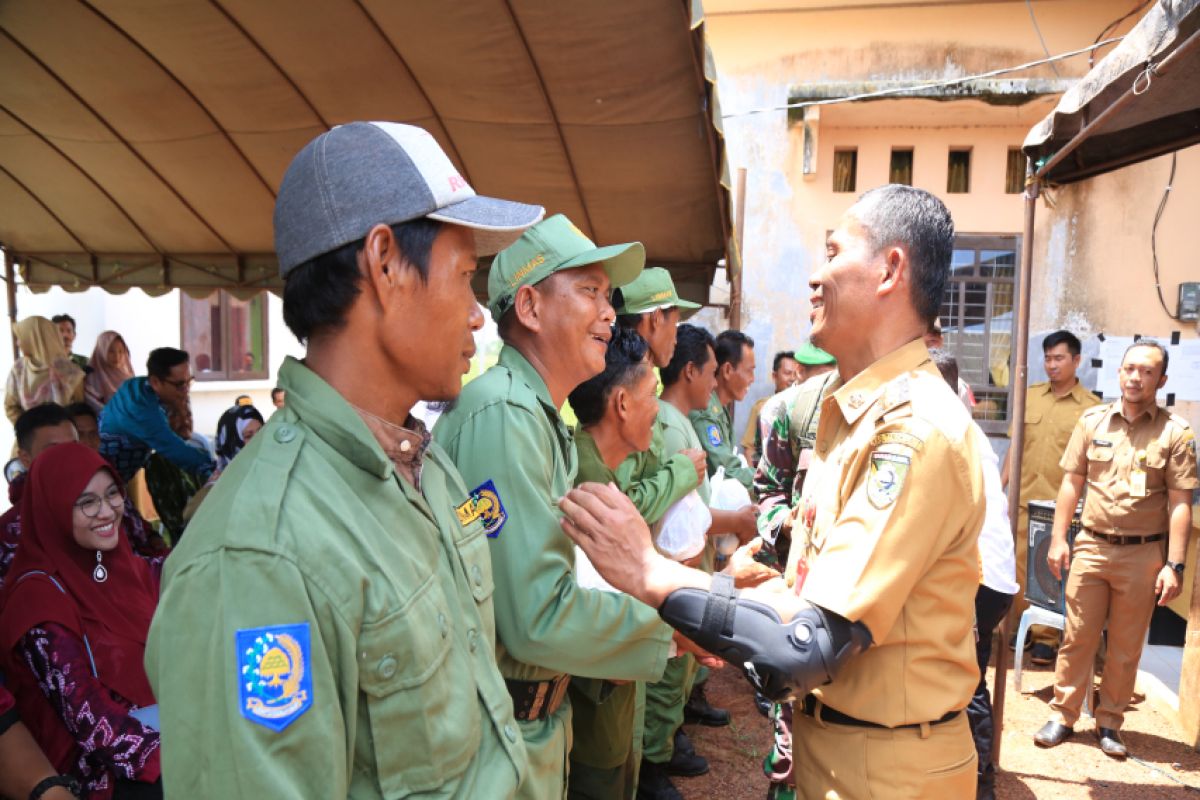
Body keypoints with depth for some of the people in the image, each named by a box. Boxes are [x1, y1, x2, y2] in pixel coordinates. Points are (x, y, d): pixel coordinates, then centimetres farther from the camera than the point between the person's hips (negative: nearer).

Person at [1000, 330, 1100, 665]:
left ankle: (1046, 637, 16)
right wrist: (999, 487, 5)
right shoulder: (1029, 396, 7)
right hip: (1023, 499, 3)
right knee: (1018, 565, 10)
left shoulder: (1091, 407, -4)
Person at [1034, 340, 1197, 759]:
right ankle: (1063, 716, 19)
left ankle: (1109, 723, 25)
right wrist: (1058, 540, 2)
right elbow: (1071, 483, 6)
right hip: (1091, 548, 1)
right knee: (1077, 638, 6)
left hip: (1143, 555, -1)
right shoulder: (1092, 420, 3)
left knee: (1126, 647, 11)